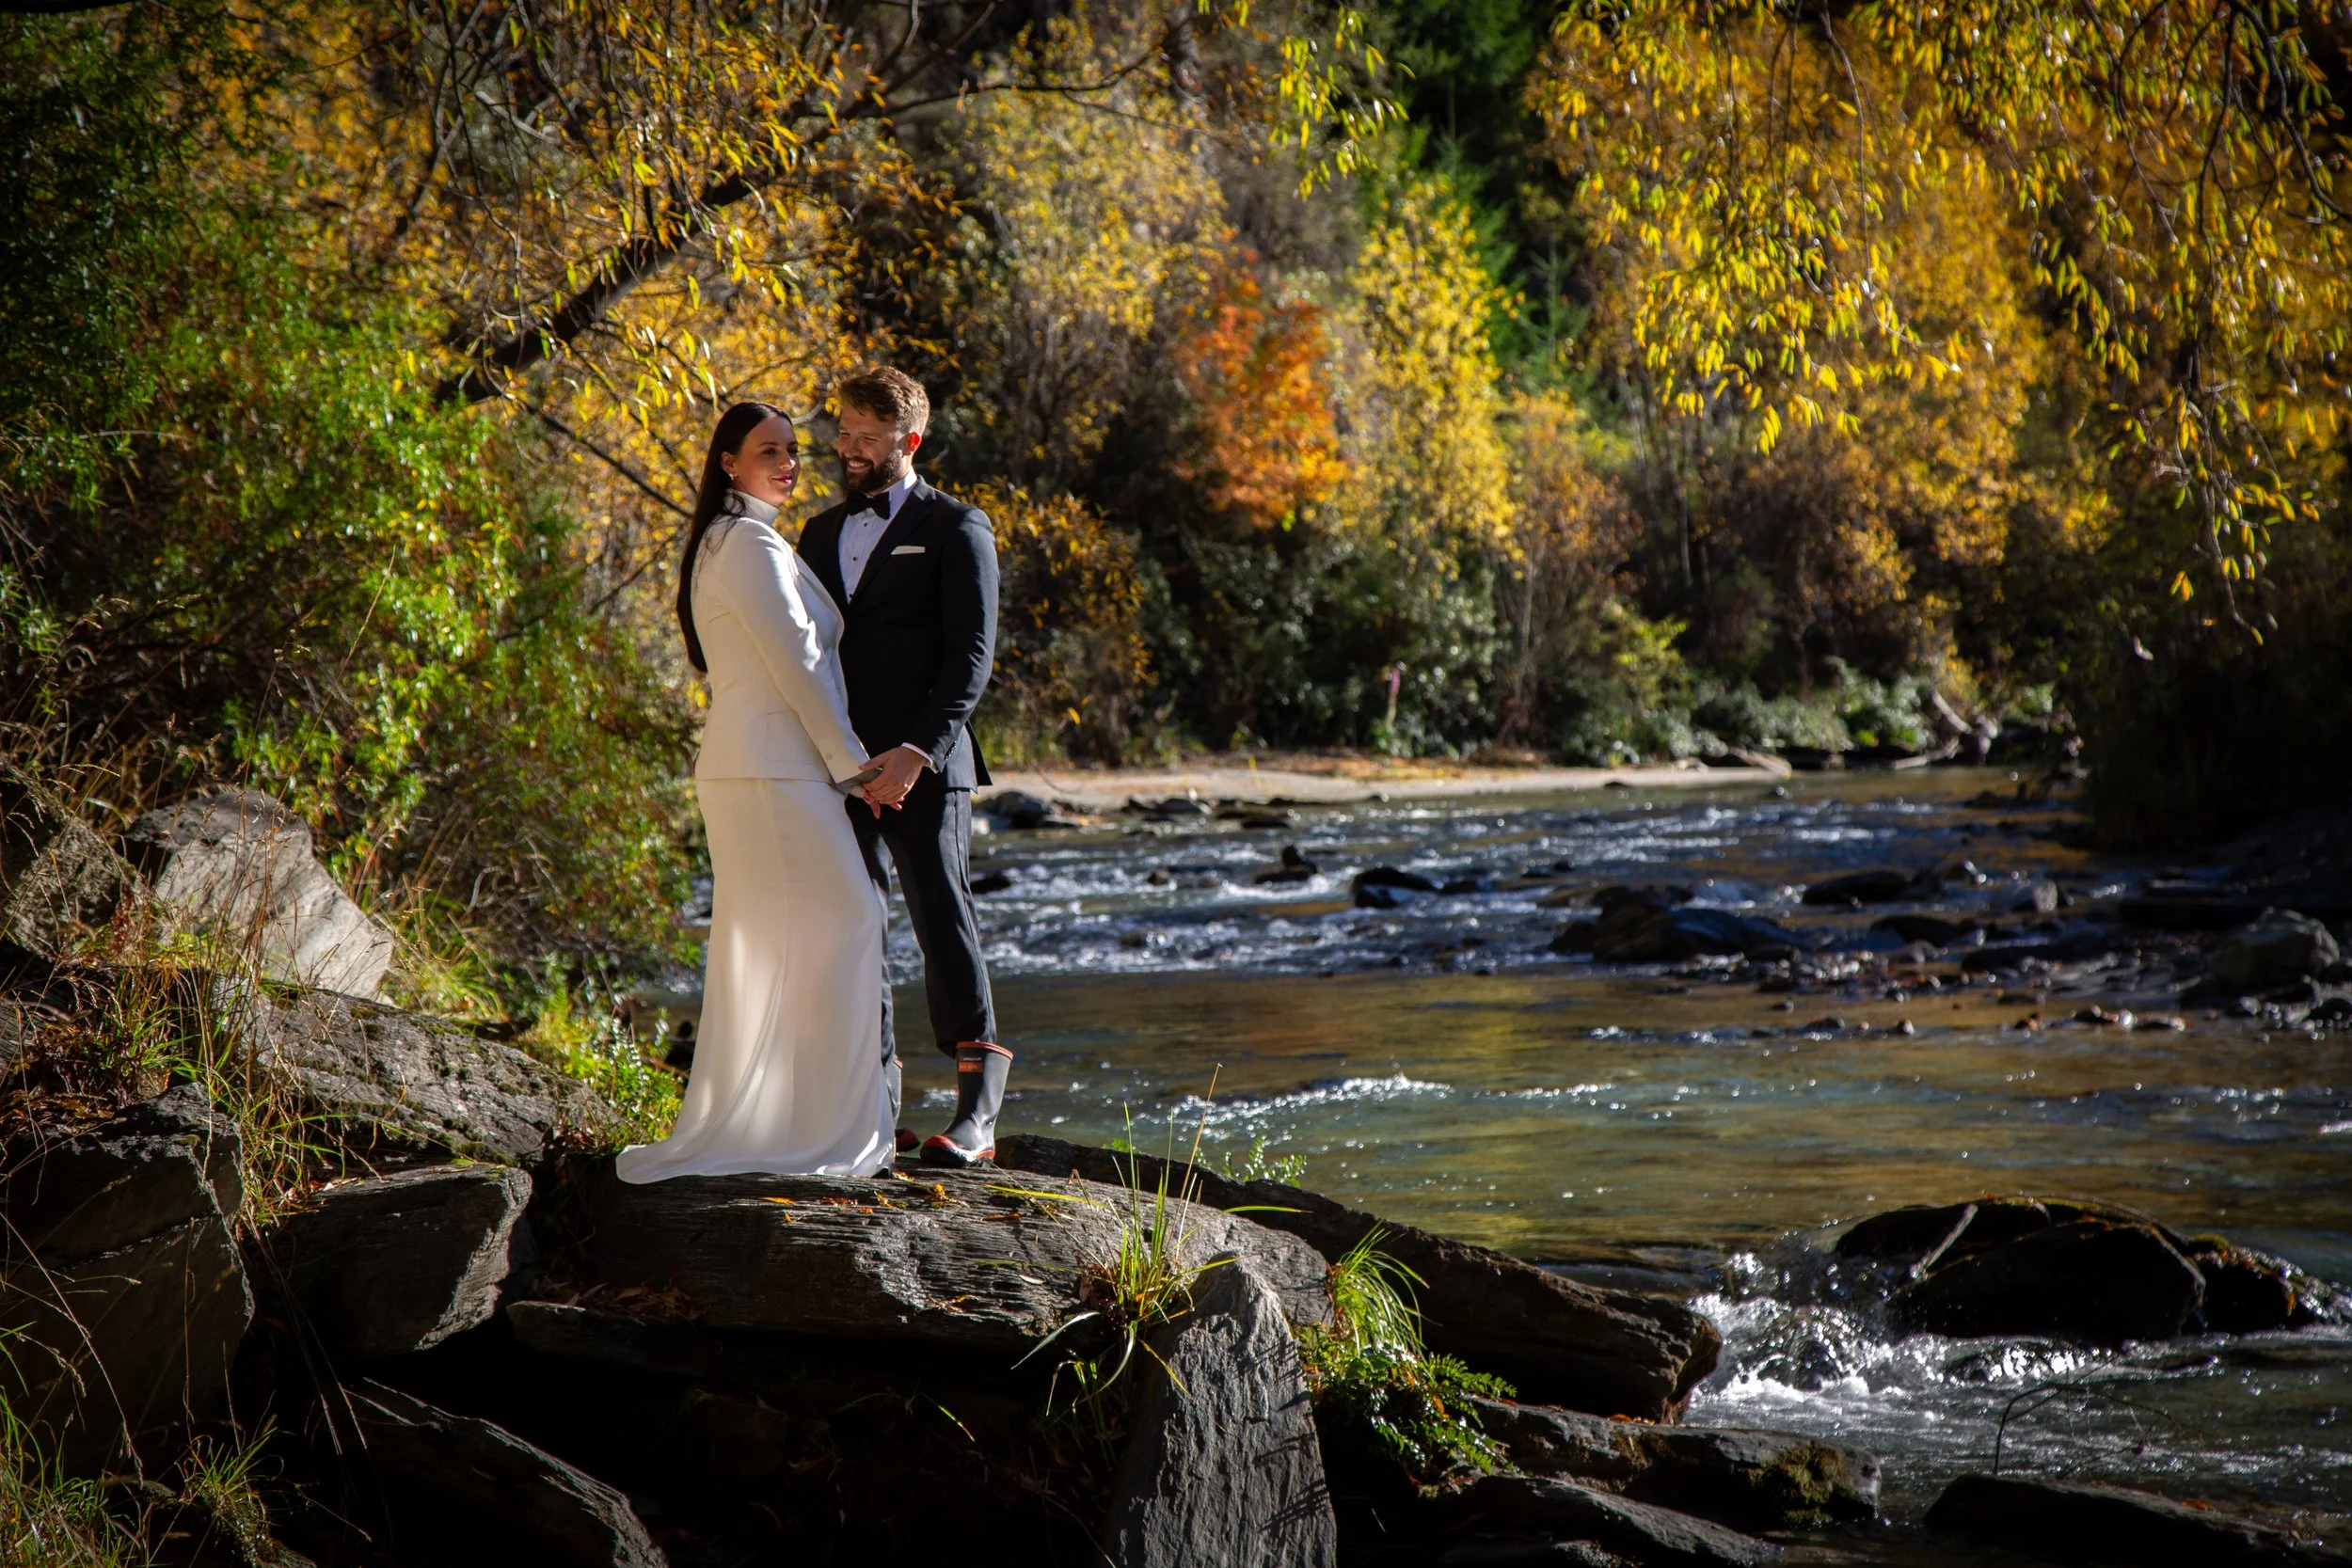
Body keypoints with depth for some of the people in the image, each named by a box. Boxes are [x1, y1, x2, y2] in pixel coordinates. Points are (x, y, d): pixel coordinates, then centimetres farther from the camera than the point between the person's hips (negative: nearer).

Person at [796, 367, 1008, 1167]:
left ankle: (978, 1108, -5)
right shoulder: (821, 533, 19)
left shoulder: (954, 529, 1)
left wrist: (918, 751, -18)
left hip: (922, 768, -6)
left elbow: (972, 656, -7)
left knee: (943, 922, -7)